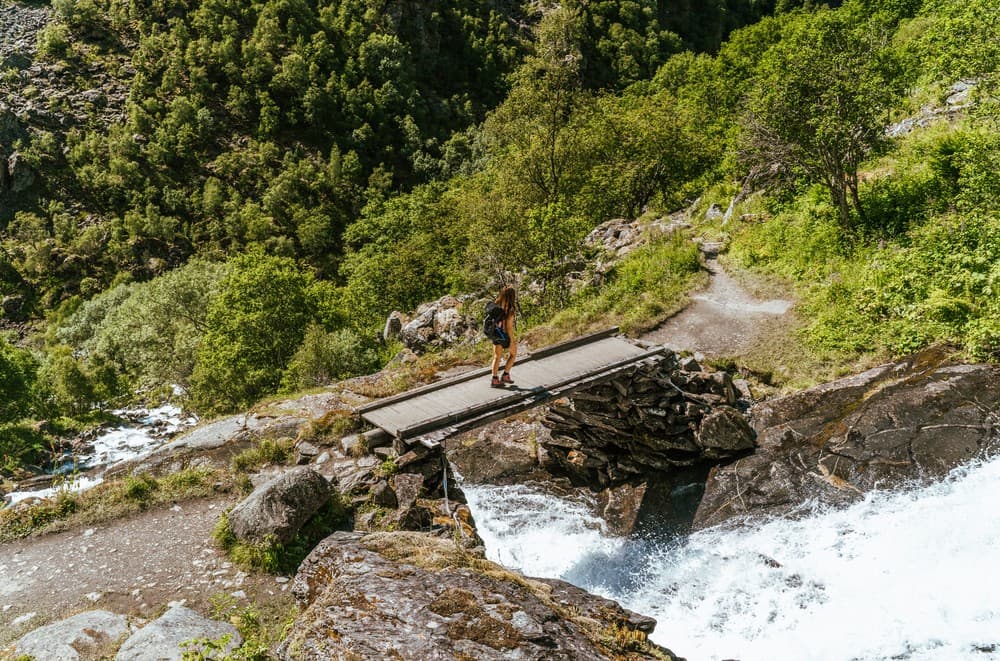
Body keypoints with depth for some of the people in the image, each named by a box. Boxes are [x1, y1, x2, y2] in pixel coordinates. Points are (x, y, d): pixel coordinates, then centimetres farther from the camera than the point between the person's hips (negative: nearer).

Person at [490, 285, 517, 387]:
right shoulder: (509, 310, -24)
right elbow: (509, 326, -22)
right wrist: (512, 341, -13)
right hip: (505, 335, -5)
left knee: (497, 356, 17)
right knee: (513, 354, 20)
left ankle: (494, 379, 18)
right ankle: (505, 375, 20)